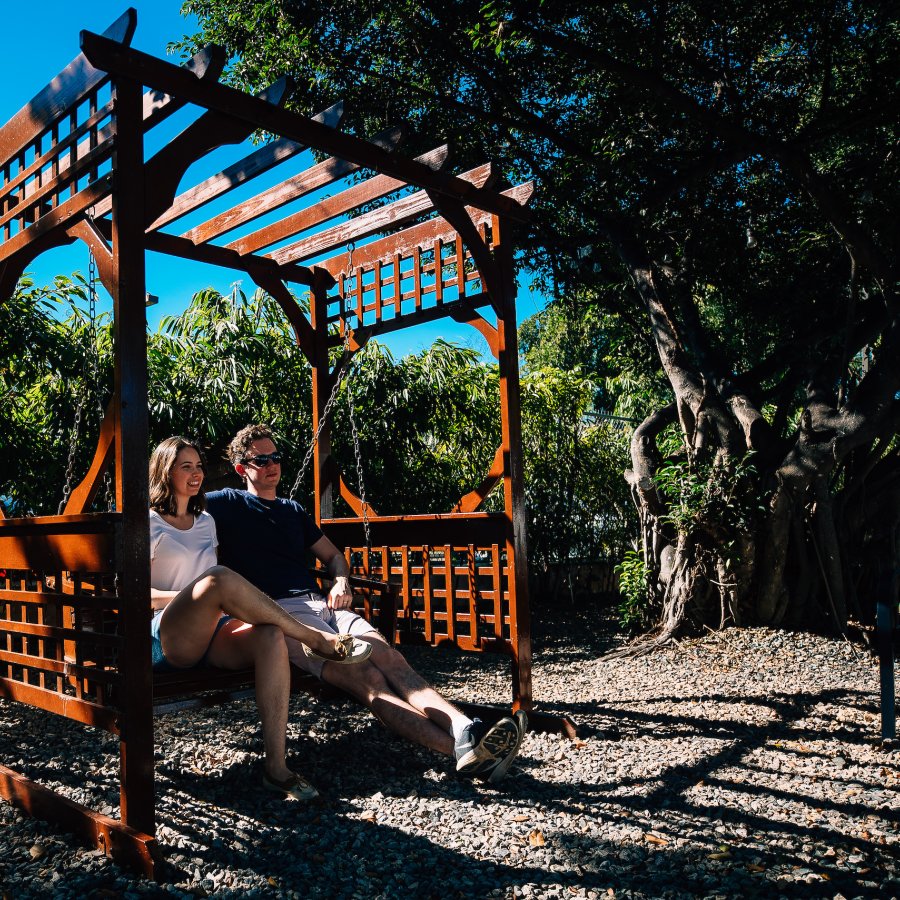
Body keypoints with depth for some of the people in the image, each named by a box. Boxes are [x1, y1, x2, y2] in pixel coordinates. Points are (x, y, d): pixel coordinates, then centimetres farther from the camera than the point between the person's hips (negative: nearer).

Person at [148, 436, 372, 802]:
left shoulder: (205, 521, 22)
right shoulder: (150, 525, 4)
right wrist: (192, 595, -18)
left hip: (210, 634, 5)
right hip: (165, 638, -5)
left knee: (272, 637, -31)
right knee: (219, 578, -37)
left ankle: (275, 766, -34)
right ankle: (315, 638, -24)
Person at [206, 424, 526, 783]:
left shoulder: (292, 510, 29)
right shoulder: (227, 504, 12)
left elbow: (332, 555, 35)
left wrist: (341, 581, 13)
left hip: (321, 604, 6)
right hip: (280, 613, -6)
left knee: (390, 658, -24)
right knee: (367, 678, -28)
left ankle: (468, 732, -43)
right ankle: (461, 749, -46)